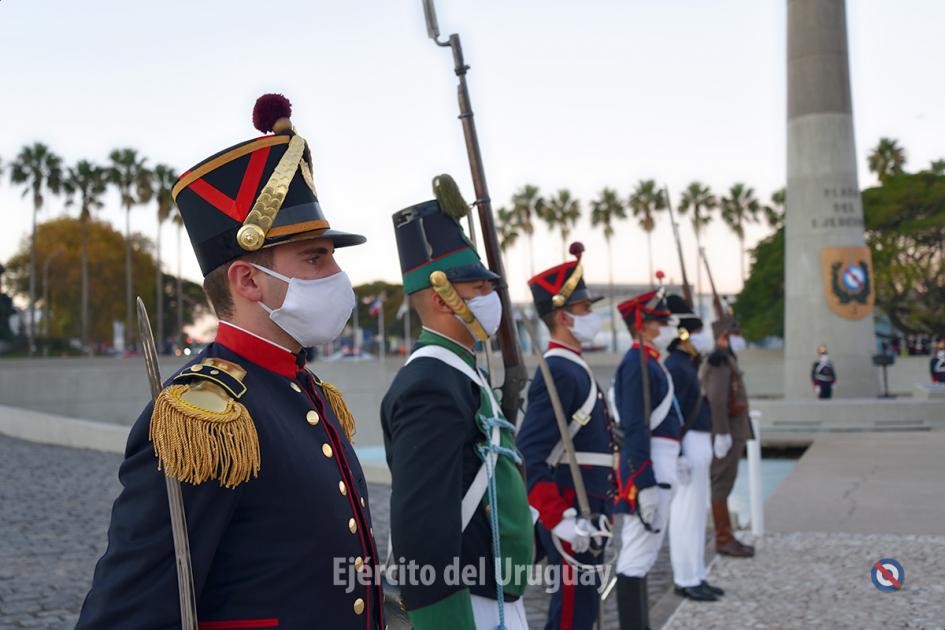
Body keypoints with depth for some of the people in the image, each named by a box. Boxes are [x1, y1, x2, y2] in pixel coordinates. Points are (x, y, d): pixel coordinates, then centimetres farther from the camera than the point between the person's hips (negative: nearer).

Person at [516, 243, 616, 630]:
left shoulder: (575, 369, 14)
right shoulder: (558, 373, -17)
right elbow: (527, 457, -24)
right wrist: (561, 521, -27)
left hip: (588, 515, 10)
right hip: (570, 518, -10)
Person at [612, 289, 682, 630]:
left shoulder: (647, 362, 16)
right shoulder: (638, 363, -15)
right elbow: (635, 429, -22)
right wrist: (646, 483, -24)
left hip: (656, 466, 11)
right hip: (647, 468, -11)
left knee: (639, 554, 16)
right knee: (638, 556, -5)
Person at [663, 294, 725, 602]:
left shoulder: (686, 364, 15)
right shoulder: (675, 367, -16)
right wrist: (678, 457, -23)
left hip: (698, 446, 10)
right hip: (688, 448, -10)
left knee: (696, 513, 13)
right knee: (687, 514, -4)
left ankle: (695, 576, 21)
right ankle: (686, 580, 4)